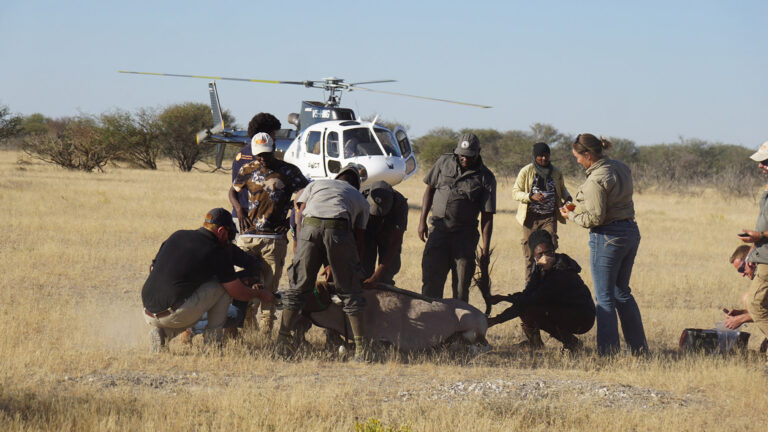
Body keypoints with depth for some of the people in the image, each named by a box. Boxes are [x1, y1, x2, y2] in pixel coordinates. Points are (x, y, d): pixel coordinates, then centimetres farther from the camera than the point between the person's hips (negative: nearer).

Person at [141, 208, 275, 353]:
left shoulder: (177, 236, 14)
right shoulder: (217, 253, -3)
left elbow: (154, 268, 25)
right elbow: (238, 293, 4)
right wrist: (259, 294, 25)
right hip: (174, 316, -6)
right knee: (223, 285, 8)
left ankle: (162, 332, 8)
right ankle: (212, 339, 11)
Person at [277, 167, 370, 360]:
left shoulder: (316, 184, 35)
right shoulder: (360, 198, 33)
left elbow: (299, 216, 23)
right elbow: (359, 239, 29)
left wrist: (299, 248, 23)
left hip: (309, 227, 1)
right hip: (338, 228, -1)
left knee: (297, 286, 11)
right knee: (350, 291, 8)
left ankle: (283, 338, 12)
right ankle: (360, 347, 6)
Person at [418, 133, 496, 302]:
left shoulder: (486, 178, -3)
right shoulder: (444, 162, 4)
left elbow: (487, 216, -4)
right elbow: (430, 189, 13)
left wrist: (485, 247, -8)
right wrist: (422, 220, 5)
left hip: (464, 235, -2)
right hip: (438, 229, 2)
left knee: (461, 285, 2)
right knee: (431, 280, -3)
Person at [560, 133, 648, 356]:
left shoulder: (596, 180, -19)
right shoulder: (622, 169, 8)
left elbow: (595, 218, -20)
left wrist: (572, 215, -2)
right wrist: (579, 209, 15)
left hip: (608, 236, -9)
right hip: (631, 232, 9)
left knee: (605, 297, 0)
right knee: (622, 292, 19)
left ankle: (608, 350, 3)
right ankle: (639, 347, 21)